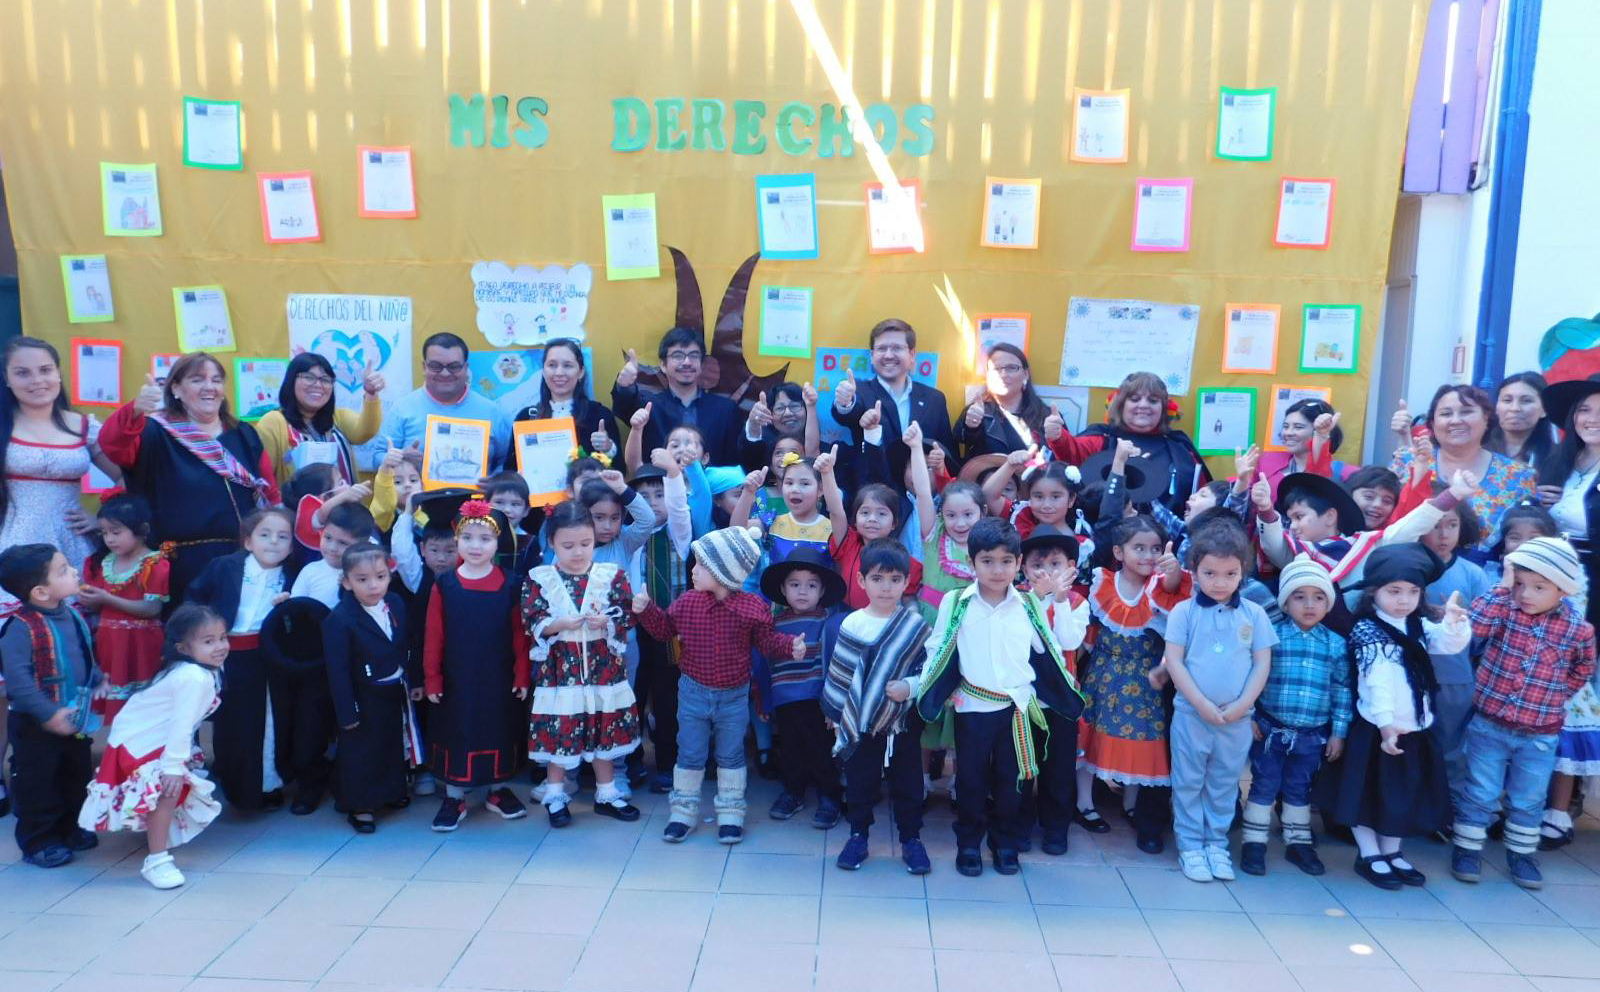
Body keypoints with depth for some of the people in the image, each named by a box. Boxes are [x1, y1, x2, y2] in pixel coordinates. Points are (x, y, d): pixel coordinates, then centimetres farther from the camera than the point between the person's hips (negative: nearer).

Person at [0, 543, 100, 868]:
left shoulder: (73, 616, 1)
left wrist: (97, 682, 6)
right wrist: (48, 715, -28)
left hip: (74, 719, 7)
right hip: (35, 725, -7)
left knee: (77, 776, 19)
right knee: (36, 783, 8)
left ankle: (69, 828, 36)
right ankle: (37, 841, 22)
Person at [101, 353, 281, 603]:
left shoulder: (245, 436, 12)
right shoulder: (158, 434, 0)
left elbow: (271, 496, 13)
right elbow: (112, 444, -21)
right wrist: (135, 411, -40)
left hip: (241, 560, 4)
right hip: (183, 564, -4)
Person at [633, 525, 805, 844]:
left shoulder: (752, 607, -16)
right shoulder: (686, 602, -10)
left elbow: (766, 639, -3)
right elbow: (664, 629, 4)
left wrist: (790, 645, -19)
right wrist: (647, 610, -10)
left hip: (734, 697, -1)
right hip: (694, 693, 1)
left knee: (731, 756, 14)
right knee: (689, 755, 12)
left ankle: (730, 812, 30)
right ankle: (684, 810, 29)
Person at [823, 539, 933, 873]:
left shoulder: (916, 625, -7)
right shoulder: (852, 624, -5)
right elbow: (839, 674, 2)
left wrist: (909, 687, -20)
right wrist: (835, 714, 5)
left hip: (903, 720, 0)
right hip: (860, 722, 1)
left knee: (907, 781, 11)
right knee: (860, 781, 12)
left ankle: (911, 838, 28)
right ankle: (858, 835, 30)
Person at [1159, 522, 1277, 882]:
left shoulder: (1254, 615, 1)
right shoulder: (1183, 612, -6)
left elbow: (1262, 664, 1)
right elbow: (1173, 661, -8)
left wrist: (1241, 705, -9)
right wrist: (1202, 704, -14)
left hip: (1237, 718, 2)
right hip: (1191, 714, -2)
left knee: (1225, 785, 13)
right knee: (1188, 783, 8)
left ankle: (1216, 844, 27)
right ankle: (1190, 846, 19)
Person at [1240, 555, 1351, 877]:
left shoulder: (1336, 644, 1)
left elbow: (1343, 690, 5)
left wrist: (1338, 731, 4)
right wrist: (1249, 717, -8)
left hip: (1312, 735, 2)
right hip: (1270, 729, -2)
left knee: (1299, 790, 17)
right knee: (1264, 786, 6)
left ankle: (1298, 843, 31)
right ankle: (1254, 843, 17)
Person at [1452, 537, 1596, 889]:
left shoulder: (1579, 630, -7)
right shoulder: (1504, 607, -9)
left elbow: (1583, 671, 11)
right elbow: (1473, 626, -29)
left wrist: (1553, 698, 3)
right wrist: (1503, 588, -23)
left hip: (1540, 736, 1)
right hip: (1489, 725, -1)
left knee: (1528, 801, 16)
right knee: (1480, 794, 8)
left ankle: (1521, 855, 33)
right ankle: (1467, 849, 22)